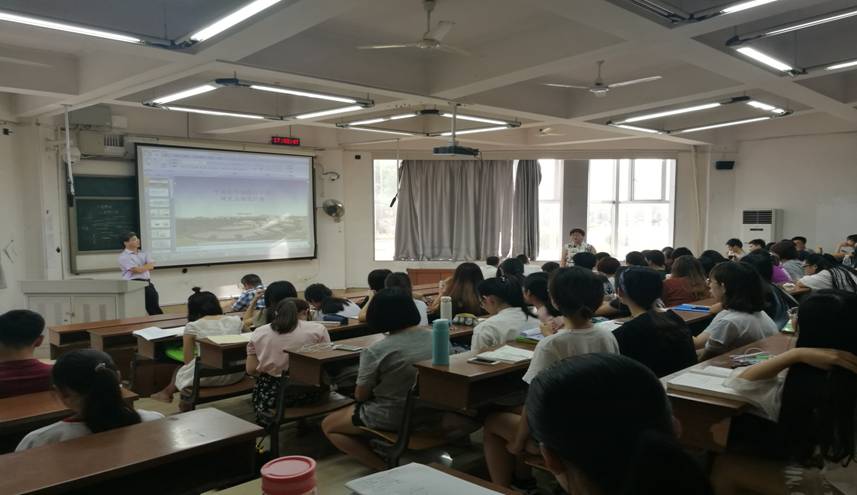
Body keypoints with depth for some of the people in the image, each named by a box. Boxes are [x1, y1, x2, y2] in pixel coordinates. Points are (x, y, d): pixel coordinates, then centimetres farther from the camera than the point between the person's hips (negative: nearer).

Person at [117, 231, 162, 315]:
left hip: (148, 284, 6)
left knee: (155, 310, 4)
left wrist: (142, 268, -11)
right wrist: (147, 266, 3)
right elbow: (137, 270, -14)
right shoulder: (124, 257, -4)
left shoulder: (144, 254, 17)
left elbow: (151, 266, 2)